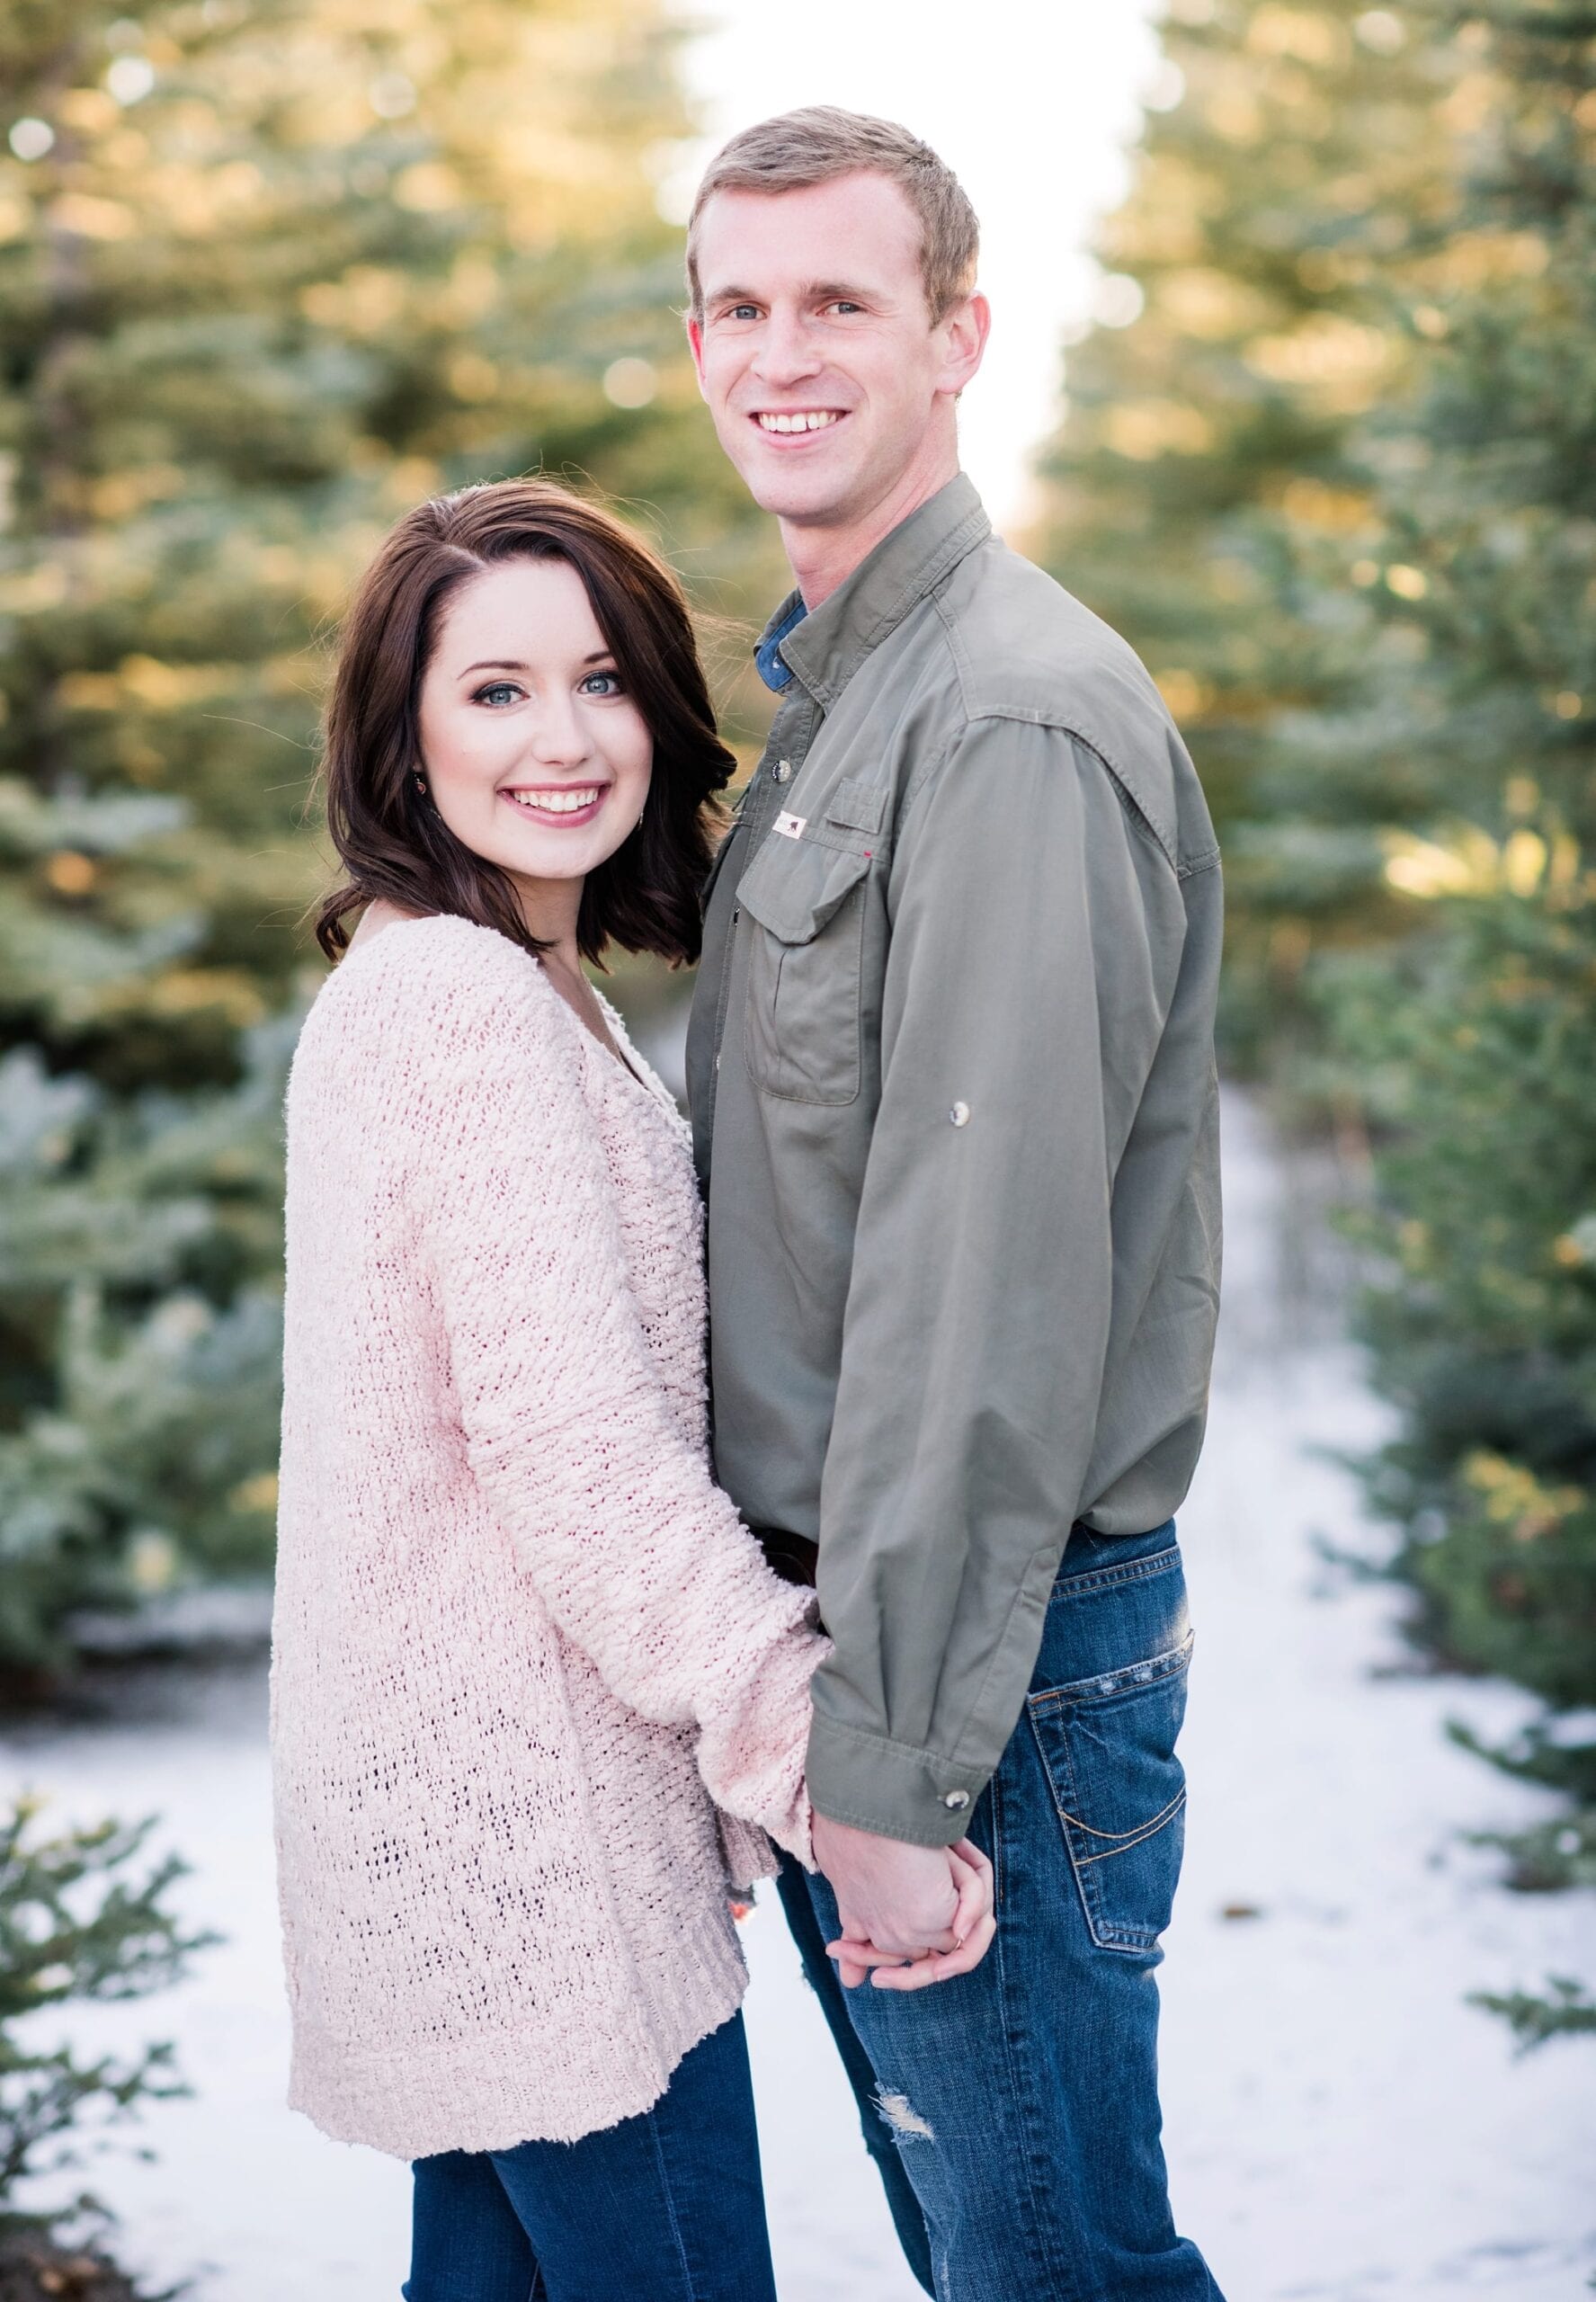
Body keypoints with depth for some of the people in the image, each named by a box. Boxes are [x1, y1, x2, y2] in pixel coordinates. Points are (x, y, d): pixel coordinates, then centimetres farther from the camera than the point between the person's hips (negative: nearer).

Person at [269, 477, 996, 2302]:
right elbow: (583, 1458, -23)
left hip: (454, 1797, 10)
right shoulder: (475, 1006, -17)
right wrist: (834, 1777, -21)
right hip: (524, 1812, -10)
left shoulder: (424, 980, 15)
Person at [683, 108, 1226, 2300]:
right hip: (809, 1609, 10)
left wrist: (903, 1757, -23)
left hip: (997, 1640, -10)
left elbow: (992, 1276, -23)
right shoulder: (829, 702, 14)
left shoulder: (1015, 720, -18)